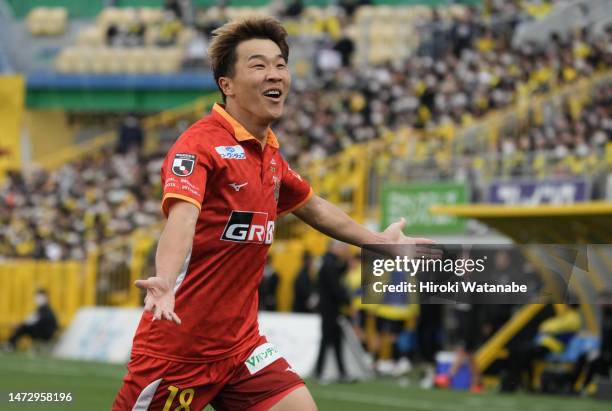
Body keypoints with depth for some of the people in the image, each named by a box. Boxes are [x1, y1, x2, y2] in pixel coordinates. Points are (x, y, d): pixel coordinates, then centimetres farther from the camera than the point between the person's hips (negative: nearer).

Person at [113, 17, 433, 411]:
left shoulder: (269, 154, 8)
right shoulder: (201, 142, -17)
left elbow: (312, 206, 28)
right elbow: (182, 217, -35)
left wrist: (378, 240, 36)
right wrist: (165, 282, -52)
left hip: (240, 343, 7)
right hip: (178, 345, -7)